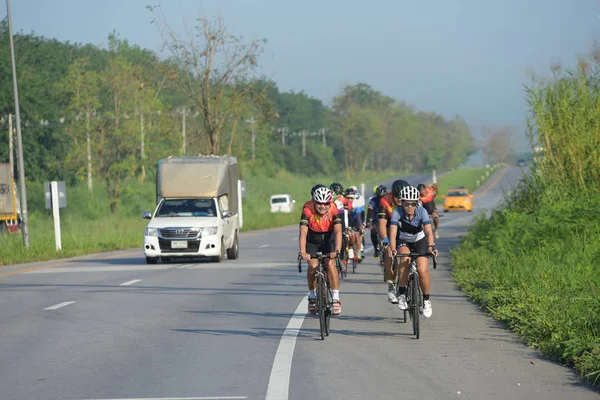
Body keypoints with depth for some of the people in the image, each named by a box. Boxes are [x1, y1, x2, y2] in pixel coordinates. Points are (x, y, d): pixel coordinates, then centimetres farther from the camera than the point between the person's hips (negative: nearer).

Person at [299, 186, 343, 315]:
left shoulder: (334, 211, -25)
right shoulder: (307, 211, -25)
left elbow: (338, 232, -35)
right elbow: (303, 233, -34)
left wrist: (337, 250, -50)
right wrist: (303, 252, -48)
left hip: (328, 240, 0)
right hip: (312, 241, 0)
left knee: (330, 263, -23)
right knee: (313, 265, -20)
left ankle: (336, 298, -16)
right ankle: (312, 296, 2)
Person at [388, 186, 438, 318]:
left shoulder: (422, 211, -25)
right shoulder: (397, 212, -25)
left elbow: (428, 231, -35)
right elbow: (393, 233, -35)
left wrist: (431, 246, -53)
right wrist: (392, 249, -52)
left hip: (420, 241, 0)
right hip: (403, 242, 0)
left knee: (422, 270, -19)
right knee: (405, 258, -33)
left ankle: (426, 299, 6)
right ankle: (401, 294, -19)